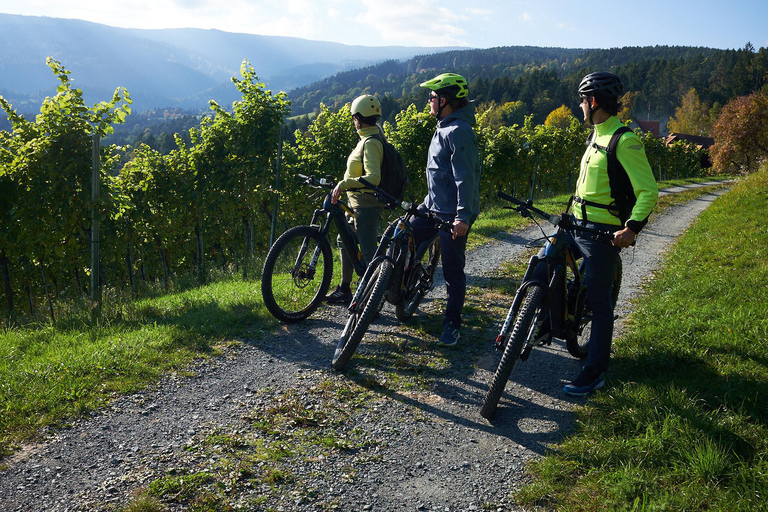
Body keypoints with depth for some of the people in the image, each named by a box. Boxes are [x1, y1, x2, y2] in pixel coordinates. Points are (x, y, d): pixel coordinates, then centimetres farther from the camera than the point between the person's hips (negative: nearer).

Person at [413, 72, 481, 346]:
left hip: (453, 213, -9)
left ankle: (452, 324, 13)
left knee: (453, 271, 0)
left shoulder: (459, 131, -18)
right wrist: (430, 199, 28)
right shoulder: (444, 128, 14)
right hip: (434, 205, 9)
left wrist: (463, 216, -28)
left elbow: (465, 177, -24)